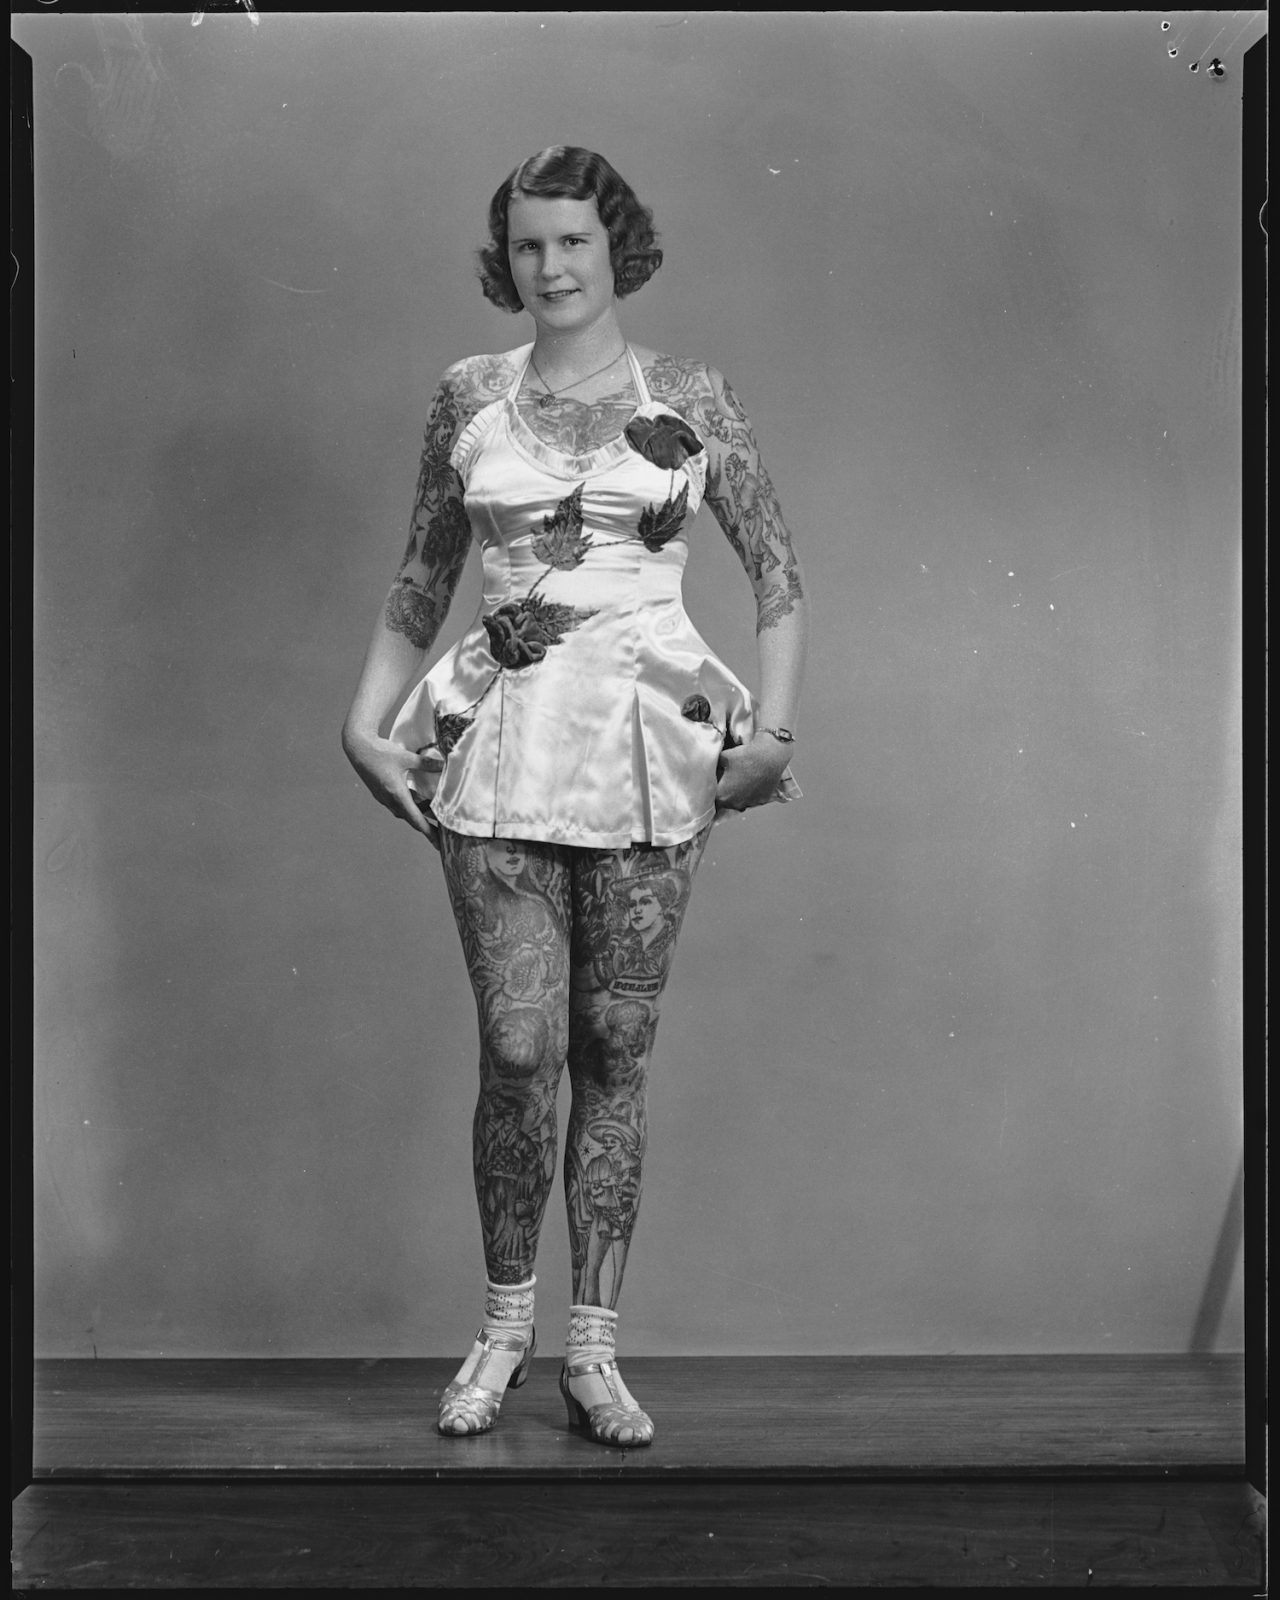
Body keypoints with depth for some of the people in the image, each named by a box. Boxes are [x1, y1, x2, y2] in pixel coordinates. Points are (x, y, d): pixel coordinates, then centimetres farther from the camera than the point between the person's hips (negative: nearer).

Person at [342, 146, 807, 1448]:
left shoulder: (689, 397, 5)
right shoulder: (468, 397, 9)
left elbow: (778, 573, 7)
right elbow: (418, 586, 16)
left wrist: (772, 732, -3)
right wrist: (367, 720, 5)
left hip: (648, 745, 0)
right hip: (502, 742, 1)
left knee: (615, 1050, 3)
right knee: (518, 1047, -5)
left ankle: (594, 1351, 14)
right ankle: (504, 1325, 16)